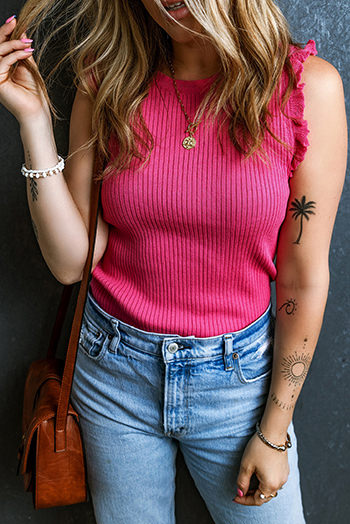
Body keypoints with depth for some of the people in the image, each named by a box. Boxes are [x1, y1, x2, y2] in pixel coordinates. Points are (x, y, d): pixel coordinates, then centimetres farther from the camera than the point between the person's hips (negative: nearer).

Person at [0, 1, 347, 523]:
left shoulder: (308, 86, -13)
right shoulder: (108, 85, -6)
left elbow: (304, 280, -9)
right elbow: (71, 262, -8)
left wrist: (274, 433, -3)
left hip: (237, 374, -1)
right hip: (115, 368, 2)